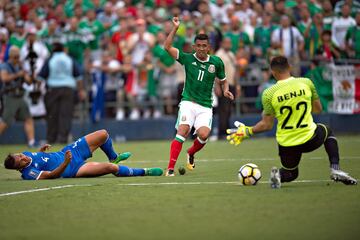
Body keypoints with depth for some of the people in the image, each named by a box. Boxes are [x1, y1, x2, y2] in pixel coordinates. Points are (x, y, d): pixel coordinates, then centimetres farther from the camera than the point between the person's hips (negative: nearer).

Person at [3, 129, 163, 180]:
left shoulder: (26, 154, -4)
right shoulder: (29, 174, -26)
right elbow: (51, 175, -28)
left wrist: (41, 151, 2)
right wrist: (65, 163, -40)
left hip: (68, 151, 9)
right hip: (74, 169, -9)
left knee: (103, 134, 7)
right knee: (111, 168, -24)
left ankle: (113, 157, 39)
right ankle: (143, 172, 0)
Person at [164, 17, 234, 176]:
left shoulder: (216, 62, 7)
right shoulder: (188, 59, 2)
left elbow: (223, 80, 21)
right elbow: (167, 47, -5)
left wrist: (225, 91, 0)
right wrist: (175, 28, -10)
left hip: (206, 106, 2)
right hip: (188, 102, -2)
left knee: (203, 135, -19)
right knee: (183, 131, -21)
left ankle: (191, 153, 16)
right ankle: (170, 168, -22)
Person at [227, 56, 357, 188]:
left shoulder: (268, 94, -11)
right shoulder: (306, 82, -7)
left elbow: (267, 125, -7)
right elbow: (318, 109, 4)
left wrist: (247, 131, 9)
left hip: (286, 144, 0)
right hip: (310, 139, 0)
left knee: (291, 174, 30)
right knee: (328, 132, 35)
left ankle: (278, 175, -8)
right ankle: (335, 169, 15)